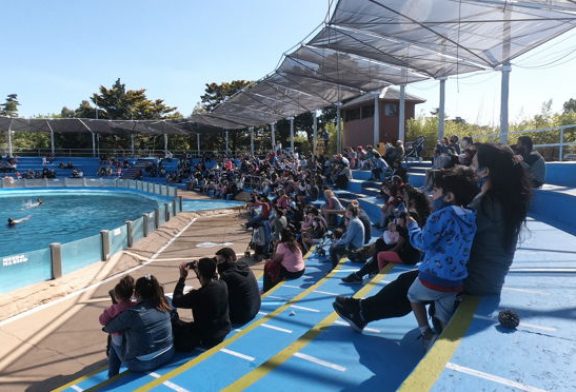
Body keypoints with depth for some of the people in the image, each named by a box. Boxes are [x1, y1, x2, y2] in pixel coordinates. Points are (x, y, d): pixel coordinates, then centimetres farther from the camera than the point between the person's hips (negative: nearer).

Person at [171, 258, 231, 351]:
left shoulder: (198, 294, -31)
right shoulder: (222, 284, -12)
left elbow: (176, 301, -13)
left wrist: (182, 277, -11)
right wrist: (198, 270, 9)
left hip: (209, 338, -7)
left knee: (174, 323, 9)